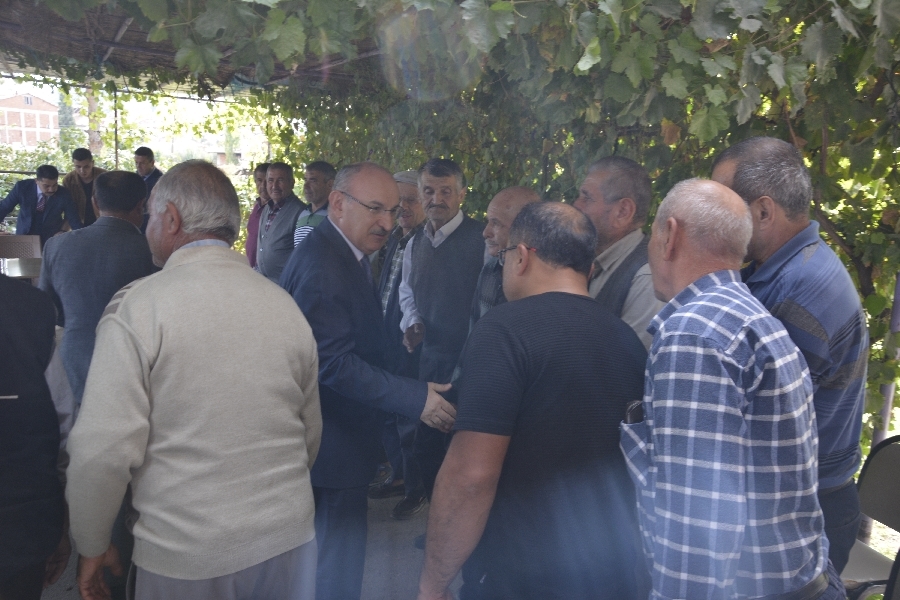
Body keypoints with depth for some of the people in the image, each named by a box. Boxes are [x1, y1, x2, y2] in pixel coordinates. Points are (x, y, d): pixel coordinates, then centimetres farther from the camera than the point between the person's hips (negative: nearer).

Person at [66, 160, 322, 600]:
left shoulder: (137, 306, -14)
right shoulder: (285, 304, -1)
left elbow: (102, 449, -16)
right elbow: (310, 433, 7)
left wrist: (92, 546, 1)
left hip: (185, 556, -3)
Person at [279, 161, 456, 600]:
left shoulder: (343, 253, 8)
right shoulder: (323, 267, -24)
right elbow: (334, 363, -28)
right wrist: (416, 398, -27)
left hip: (334, 435, 10)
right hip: (336, 443, -10)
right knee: (340, 563, 6)